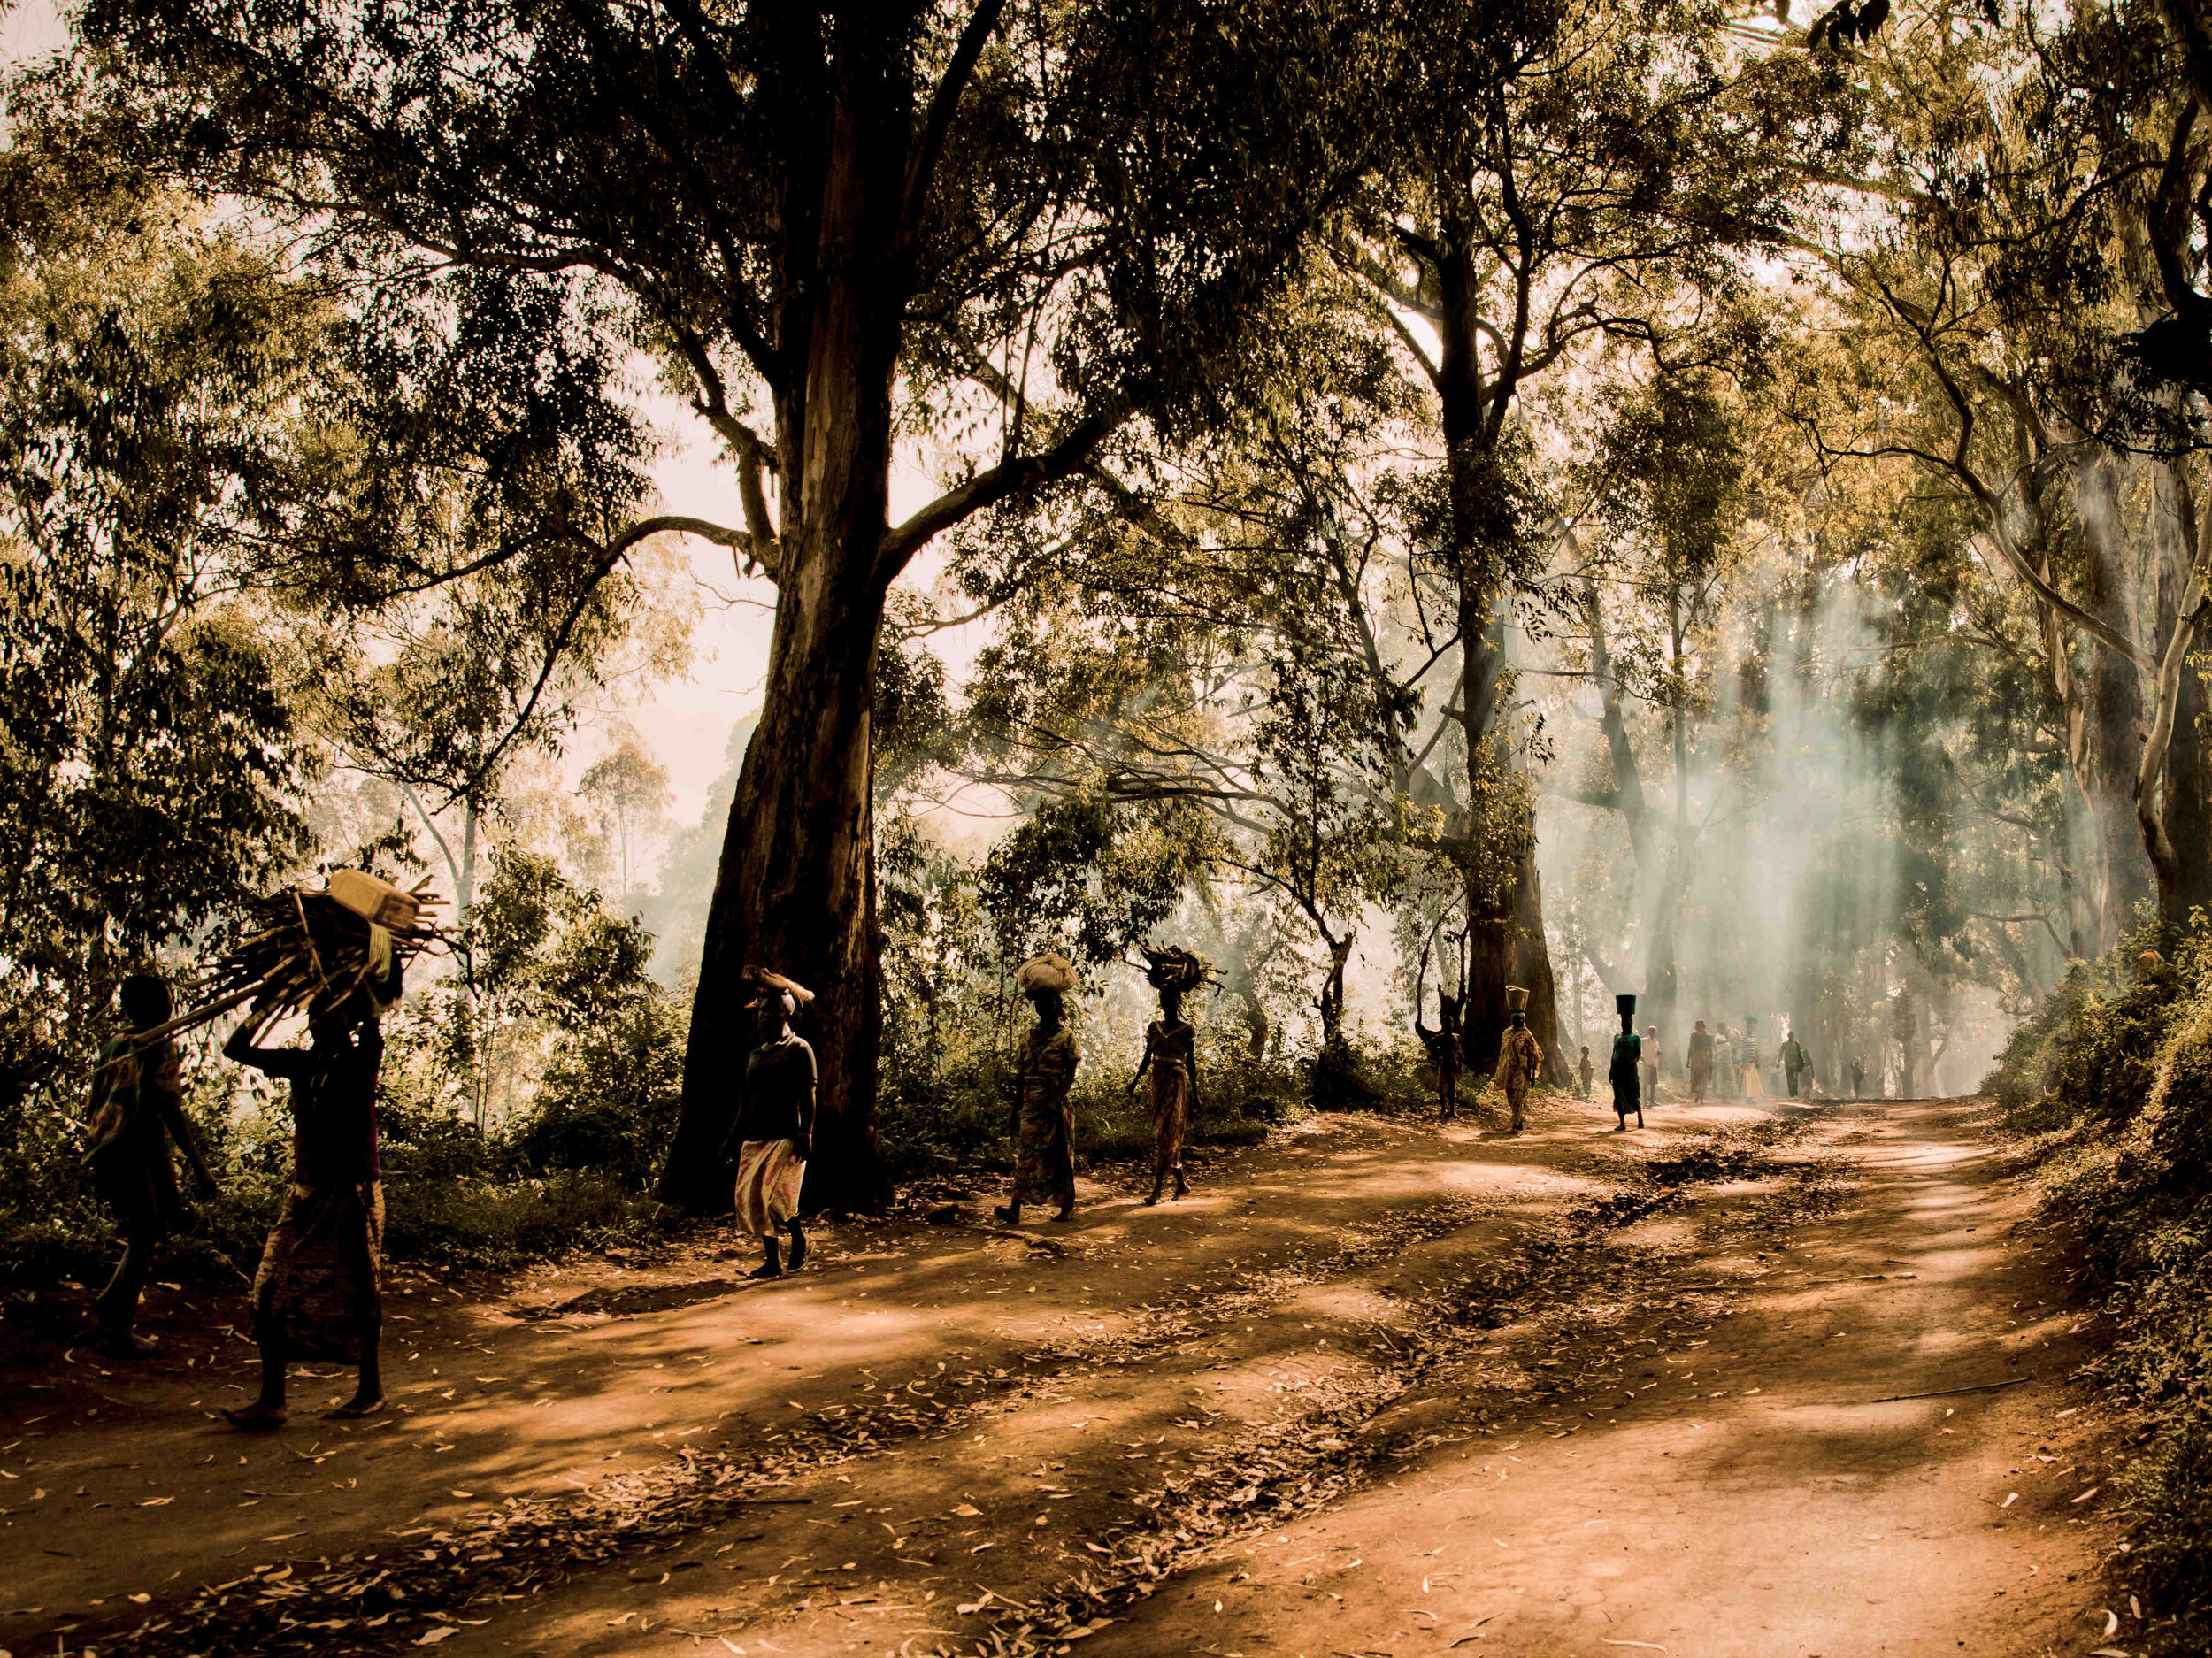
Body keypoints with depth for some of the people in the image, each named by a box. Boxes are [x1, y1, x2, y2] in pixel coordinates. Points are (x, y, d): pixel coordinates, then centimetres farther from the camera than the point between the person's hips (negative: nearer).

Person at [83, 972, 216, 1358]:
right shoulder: (160, 1047, -11)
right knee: (143, 1241, -2)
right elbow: (169, 1109, -16)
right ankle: (118, 1331, -2)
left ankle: (108, 1309, 19)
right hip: (142, 1154, -8)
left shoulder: (111, 1046, 12)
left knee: (139, 1238, 21)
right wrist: (198, 1166, -15)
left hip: (105, 1155, 8)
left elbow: (95, 1102, 16)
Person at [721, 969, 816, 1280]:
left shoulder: (799, 1050, -1)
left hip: (787, 1136, -7)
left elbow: (807, 1096, -7)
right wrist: (732, 1138, 18)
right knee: (752, 1198, 3)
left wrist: (806, 1133, -16)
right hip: (756, 1136, 7)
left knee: (779, 1197, -13)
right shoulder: (754, 1055, 18)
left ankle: (799, 1242, 13)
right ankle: (772, 1261, 11)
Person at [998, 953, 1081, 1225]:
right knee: (1026, 1156, 0)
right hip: (1030, 1105, 5)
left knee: (1060, 1157, 2)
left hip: (1054, 1104, -5)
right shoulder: (1029, 1036, 12)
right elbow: (1021, 1073, 14)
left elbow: (1070, 1074, -8)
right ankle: (1015, 1209, -6)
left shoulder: (1065, 1036, -4)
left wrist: (1055, 1101, -19)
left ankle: (1068, 1207, 14)